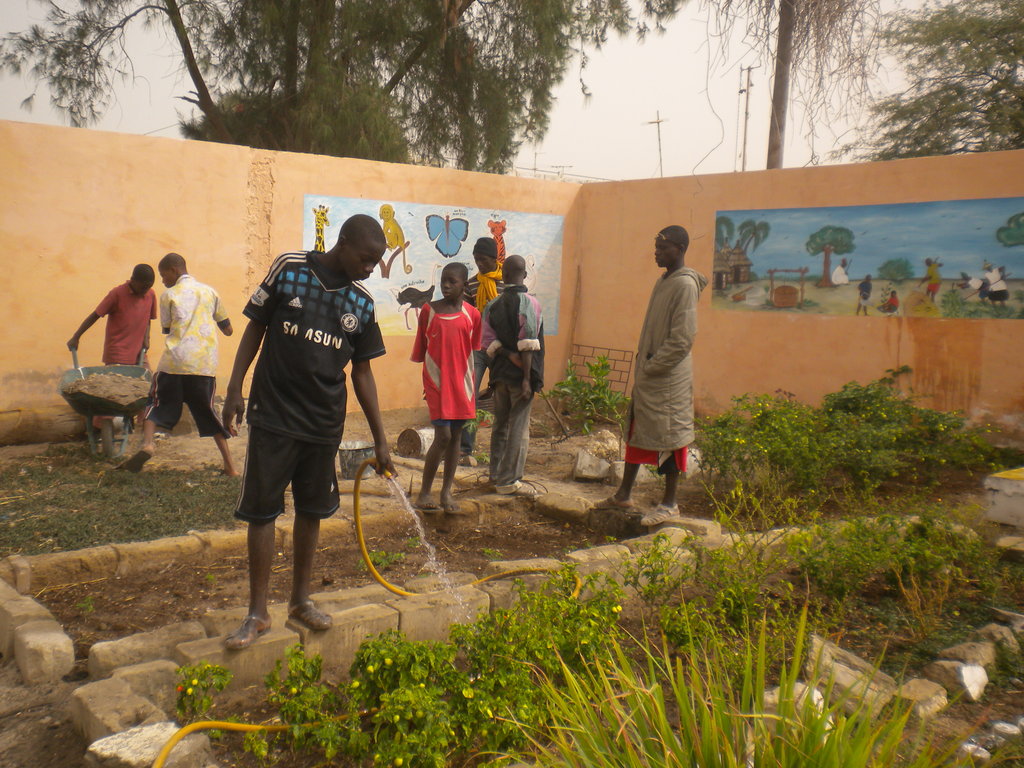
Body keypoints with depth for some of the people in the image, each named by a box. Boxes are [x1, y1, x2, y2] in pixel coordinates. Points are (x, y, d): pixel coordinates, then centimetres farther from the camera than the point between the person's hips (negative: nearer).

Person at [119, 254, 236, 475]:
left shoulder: (169, 295, 6)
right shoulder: (209, 292, 15)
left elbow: (166, 329, 13)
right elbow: (227, 329, 18)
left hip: (175, 361, -3)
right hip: (205, 364, 3)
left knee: (157, 403, 12)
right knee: (208, 411, 11)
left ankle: (147, 443, -15)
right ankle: (229, 465, 5)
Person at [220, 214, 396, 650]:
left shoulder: (362, 304, 3)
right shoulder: (289, 269, -5)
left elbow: (362, 373, 8)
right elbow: (256, 327, 1)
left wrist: (380, 439, 6)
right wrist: (235, 389, -6)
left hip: (325, 424, 3)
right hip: (273, 417, -3)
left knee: (311, 510, 12)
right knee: (261, 510, 1)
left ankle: (300, 598, 29)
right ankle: (258, 612, 12)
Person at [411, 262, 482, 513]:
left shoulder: (472, 315, 3)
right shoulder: (428, 310, -1)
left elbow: (473, 351, 9)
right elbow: (420, 349, 5)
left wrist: (471, 386, 9)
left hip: (462, 383, 3)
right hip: (437, 381, -3)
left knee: (456, 437, 7)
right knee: (443, 436, -10)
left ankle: (447, 491, 18)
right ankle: (424, 492, 3)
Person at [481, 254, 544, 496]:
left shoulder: (493, 306, 7)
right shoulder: (529, 303, -10)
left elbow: (489, 342, -2)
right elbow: (527, 344, -15)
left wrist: (511, 356, -11)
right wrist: (527, 378, -15)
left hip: (500, 373, 6)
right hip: (520, 375, -6)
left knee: (500, 424, 15)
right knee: (519, 427, -1)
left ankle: (496, 475, 23)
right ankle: (509, 480, 1)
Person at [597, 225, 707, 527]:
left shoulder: (685, 284, -15)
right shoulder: (663, 281, 13)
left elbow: (682, 339, -20)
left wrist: (651, 367, -15)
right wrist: (642, 364, 9)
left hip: (668, 378, -9)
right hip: (647, 374, 9)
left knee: (668, 438, 1)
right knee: (636, 432, 14)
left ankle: (669, 503, 12)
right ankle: (624, 494, 25)